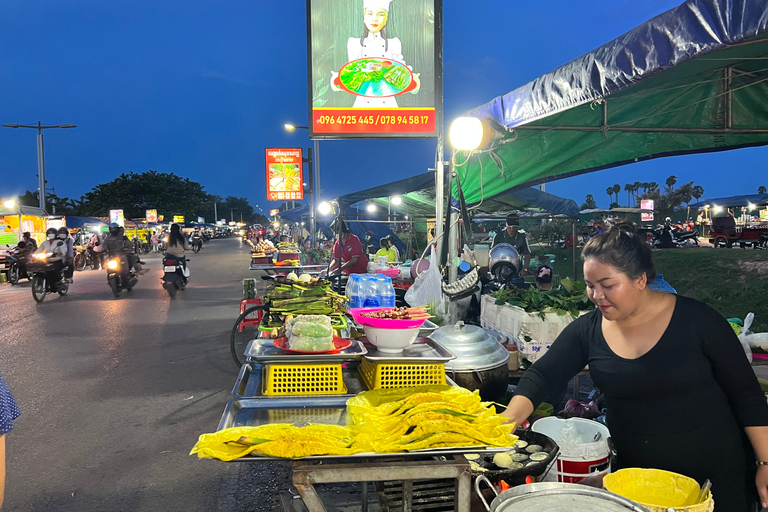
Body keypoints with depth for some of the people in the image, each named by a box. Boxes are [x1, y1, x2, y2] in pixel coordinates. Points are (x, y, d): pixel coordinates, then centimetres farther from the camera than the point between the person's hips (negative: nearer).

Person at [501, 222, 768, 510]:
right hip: (634, 472, 3)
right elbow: (541, 376, -6)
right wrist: (509, 418, -23)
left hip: (715, 475, -2)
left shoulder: (696, 320, -13)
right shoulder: (587, 330, -5)